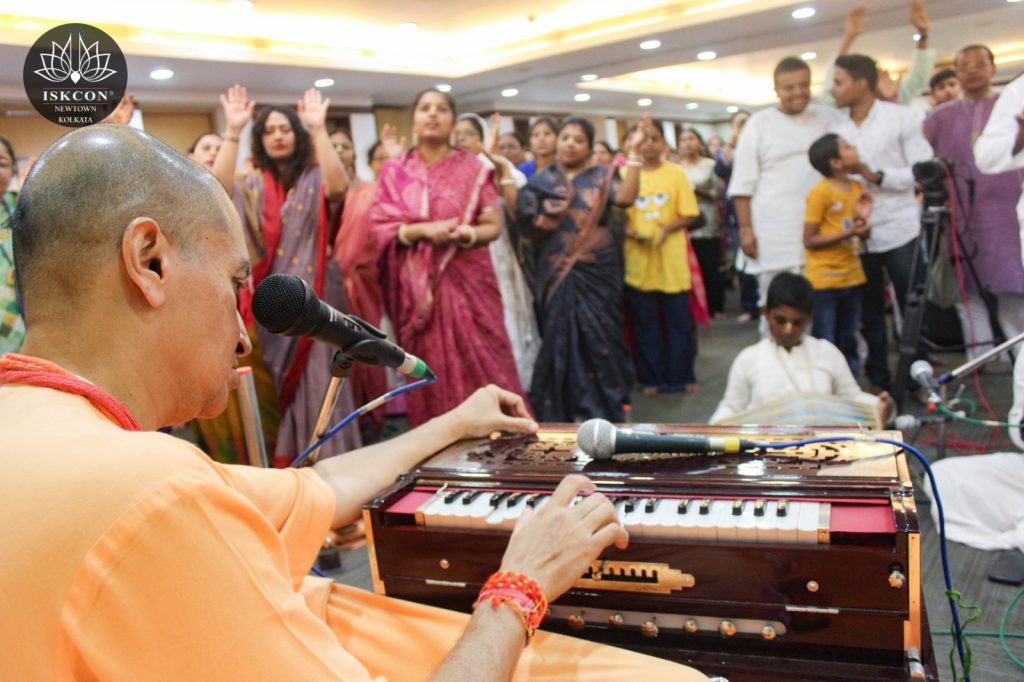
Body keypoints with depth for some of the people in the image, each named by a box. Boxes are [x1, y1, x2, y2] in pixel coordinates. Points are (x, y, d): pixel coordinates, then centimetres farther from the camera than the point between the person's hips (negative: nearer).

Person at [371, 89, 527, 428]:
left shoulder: (473, 168, 4)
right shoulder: (395, 171, 5)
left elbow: (494, 226, 2)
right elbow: (381, 228, 0)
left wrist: (466, 233, -19)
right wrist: (422, 229, -16)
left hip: (468, 281, 0)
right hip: (419, 285, 1)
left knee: (481, 366, -2)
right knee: (432, 372, 3)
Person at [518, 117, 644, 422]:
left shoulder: (603, 176, 6)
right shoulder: (541, 181, 8)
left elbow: (626, 196, -14)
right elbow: (527, 227, 1)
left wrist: (634, 152, -16)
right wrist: (543, 221, -17)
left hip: (597, 271, -1)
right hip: (557, 275, 1)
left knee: (599, 337, 0)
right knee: (561, 340, 3)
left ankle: (603, 409, 15)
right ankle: (562, 412, 14)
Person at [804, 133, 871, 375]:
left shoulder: (857, 188, 8)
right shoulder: (820, 192, -13)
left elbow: (860, 234, 16)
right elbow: (809, 240, -15)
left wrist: (863, 220, -5)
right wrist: (848, 233, -22)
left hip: (852, 277, 7)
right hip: (825, 281, -7)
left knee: (849, 343, 13)